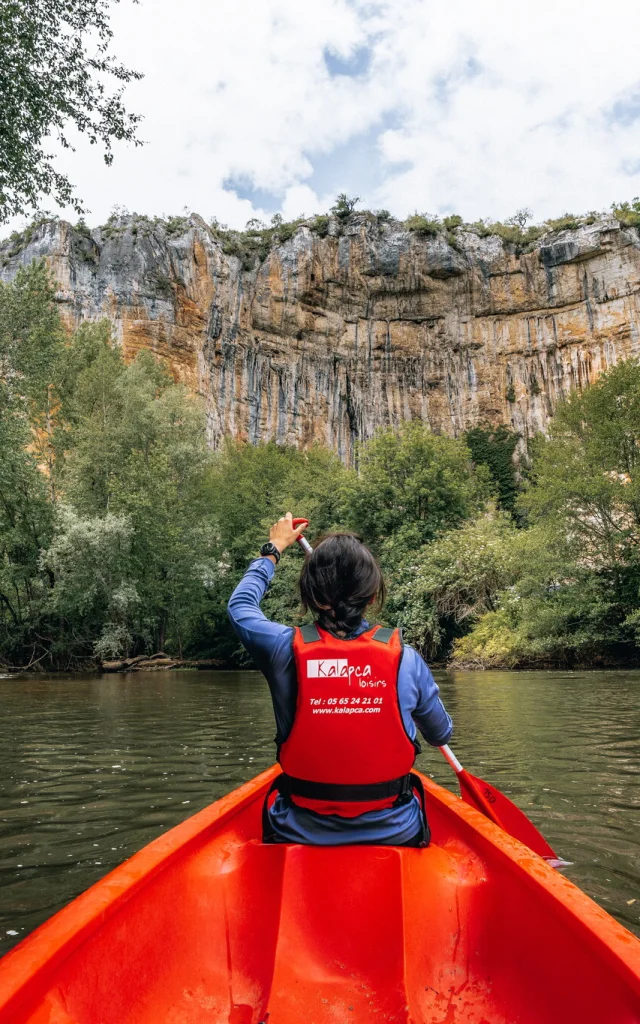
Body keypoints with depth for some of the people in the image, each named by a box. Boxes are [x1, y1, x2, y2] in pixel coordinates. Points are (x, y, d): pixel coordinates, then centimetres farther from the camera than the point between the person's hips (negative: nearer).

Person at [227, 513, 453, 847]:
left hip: (299, 834, 0)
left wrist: (273, 549, 20)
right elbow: (441, 735, 4)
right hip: (394, 834, 0)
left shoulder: (286, 650, -16)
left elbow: (240, 605, 7)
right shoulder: (406, 659, -15)